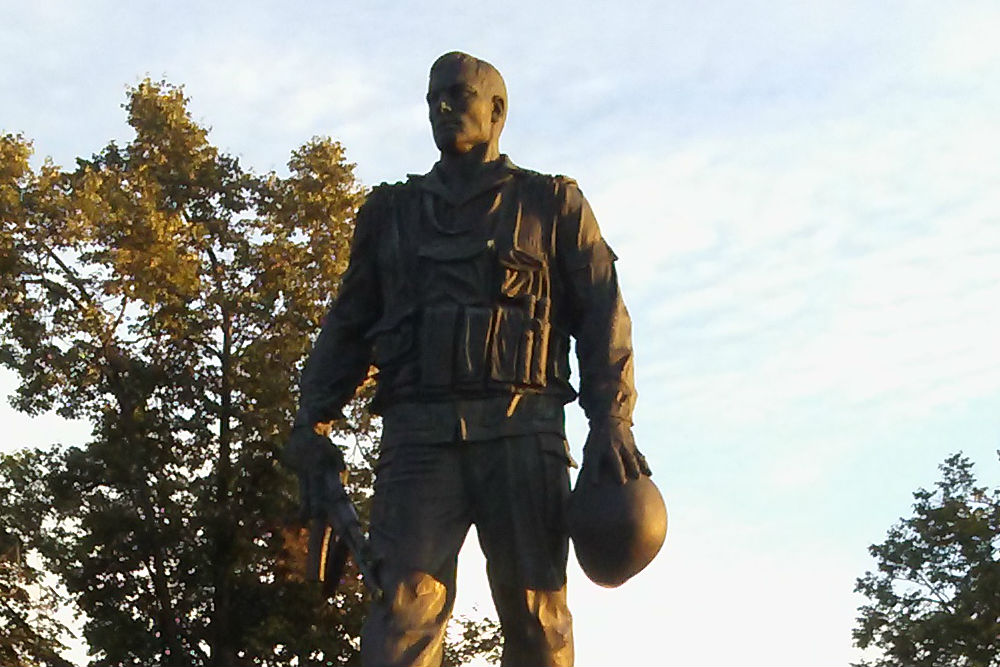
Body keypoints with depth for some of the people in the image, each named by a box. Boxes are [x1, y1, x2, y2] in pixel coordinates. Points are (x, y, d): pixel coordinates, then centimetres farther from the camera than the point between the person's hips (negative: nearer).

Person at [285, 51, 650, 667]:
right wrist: (312, 421, 7)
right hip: (420, 436, 1)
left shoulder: (552, 204, 16)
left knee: (534, 614, -6)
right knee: (405, 601, -15)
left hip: (521, 433, -1)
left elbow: (603, 316, 7)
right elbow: (348, 325, 21)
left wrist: (612, 421, -8)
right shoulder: (392, 213, 23)